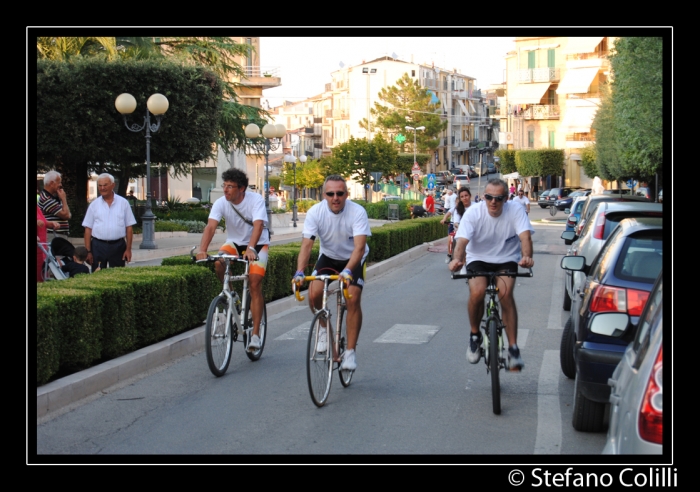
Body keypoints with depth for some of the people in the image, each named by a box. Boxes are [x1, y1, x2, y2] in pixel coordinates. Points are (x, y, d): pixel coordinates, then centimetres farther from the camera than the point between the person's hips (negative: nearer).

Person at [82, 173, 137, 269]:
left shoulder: (123, 203, 4)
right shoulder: (94, 204, 7)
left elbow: (129, 228, 4)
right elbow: (88, 229, 5)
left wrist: (128, 249, -2)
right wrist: (88, 251, -2)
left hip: (118, 246, -1)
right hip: (98, 246, 1)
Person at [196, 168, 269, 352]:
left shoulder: (256, 200, -22)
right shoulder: (221, 203, -15)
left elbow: (258, 225, -36)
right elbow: (211, 226, -27)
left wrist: (250, 248, -53)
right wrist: (202, 250, -44)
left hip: (258, 244, -3)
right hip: (234, 242, 3)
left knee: (254, 285, -15)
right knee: (219, 263, -29)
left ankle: (256, 334, -9)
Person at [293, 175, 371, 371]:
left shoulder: (357, 212, -28)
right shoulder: (315, 212, -21)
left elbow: (359, 246, -37)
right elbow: (306, 245, -26)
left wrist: (348, 270, -53)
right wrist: (299, 272, -42)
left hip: (354, 259, -2)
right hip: (328, 257, 2)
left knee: (353, 299, -20)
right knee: (314, 294, -19)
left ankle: (350, 351, -9)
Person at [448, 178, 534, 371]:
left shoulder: (516, 210, -15)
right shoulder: (473, 213, -16)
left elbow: (525, 235, -28)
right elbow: (462, 240, -28)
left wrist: (527, 256, -50)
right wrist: (457, 259, -50)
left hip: (506, 260, 0)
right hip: (478, 259, 0)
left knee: (506, 293, -29)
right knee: (477, 291, -29)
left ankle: (513, 348, -20)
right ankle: (475, 335, -1)